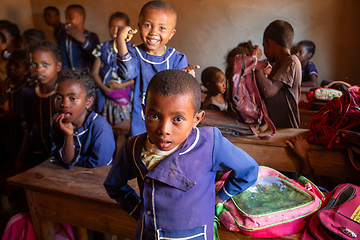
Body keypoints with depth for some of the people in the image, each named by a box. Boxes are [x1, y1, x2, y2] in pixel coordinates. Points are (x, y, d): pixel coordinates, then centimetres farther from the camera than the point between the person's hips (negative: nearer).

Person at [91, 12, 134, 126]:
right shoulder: (103, 48, 6)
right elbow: (94, 72, 5)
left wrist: (120, 86, -13)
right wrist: (105, 89, -8)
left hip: (126, 95, -2)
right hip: (106, 94, 2)